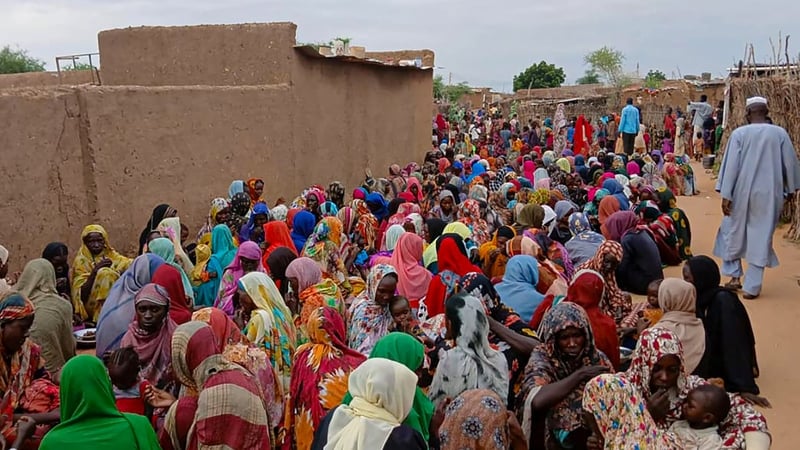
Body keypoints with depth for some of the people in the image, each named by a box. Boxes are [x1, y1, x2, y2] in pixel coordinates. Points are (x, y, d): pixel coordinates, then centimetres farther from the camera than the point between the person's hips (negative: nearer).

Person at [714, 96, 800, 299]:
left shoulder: (739, 133, -6)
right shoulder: (780, 133, -2)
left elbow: (731, 164, -8)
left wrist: (726, 195, -5)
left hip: (743, 192, -1)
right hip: (769, 193, 1)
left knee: (733, 231, 19)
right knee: (761, 237, 6)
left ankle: (735, 276, 22)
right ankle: (752, 287, 8)